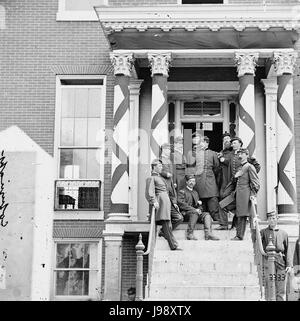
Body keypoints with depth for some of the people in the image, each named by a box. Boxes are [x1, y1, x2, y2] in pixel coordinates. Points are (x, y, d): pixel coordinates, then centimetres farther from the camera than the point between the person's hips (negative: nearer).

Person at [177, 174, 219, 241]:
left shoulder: (195, 192, 27)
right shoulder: (182, 192, 6)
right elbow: (181, 205, -9)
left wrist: (199, 209, -1)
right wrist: (194, 210, -17)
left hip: (196, 213, 6)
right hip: (186, 213, -6)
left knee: (207, 214, -21)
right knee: (194, 212, -36)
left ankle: (208, 234, -38)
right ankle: (190, 234, -36)